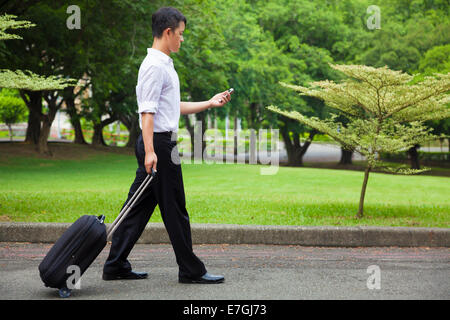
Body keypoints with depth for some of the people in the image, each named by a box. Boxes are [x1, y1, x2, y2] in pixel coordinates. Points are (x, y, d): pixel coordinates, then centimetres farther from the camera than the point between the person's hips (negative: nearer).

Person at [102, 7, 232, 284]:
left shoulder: (165, 64, 19)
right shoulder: (155, 66, -14)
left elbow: (173, 108, 27)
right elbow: (147, 110, -20)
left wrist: (209, 103, 25)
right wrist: (150, 151, -26)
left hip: (158, 145, 10)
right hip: (159, 143, -10)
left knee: (139, 207, 11)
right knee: (174, 209, -2)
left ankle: (116, 266, 15)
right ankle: (191, 270, 7)